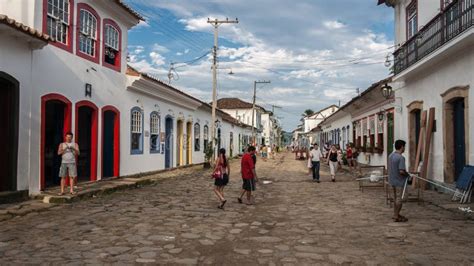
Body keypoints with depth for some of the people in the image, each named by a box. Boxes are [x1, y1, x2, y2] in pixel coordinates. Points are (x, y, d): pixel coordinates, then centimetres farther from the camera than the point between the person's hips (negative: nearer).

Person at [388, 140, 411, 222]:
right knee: (399, 199, 1)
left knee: (395, 197, 19)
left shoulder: (391, 155, 5)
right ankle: (396, 217, 8)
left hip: (392, 180, 9)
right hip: (399, 181, -9)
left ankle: (396, 214, 28)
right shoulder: (401, 158, -22)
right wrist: (407, 174, -7)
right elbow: (401, 171, -28)